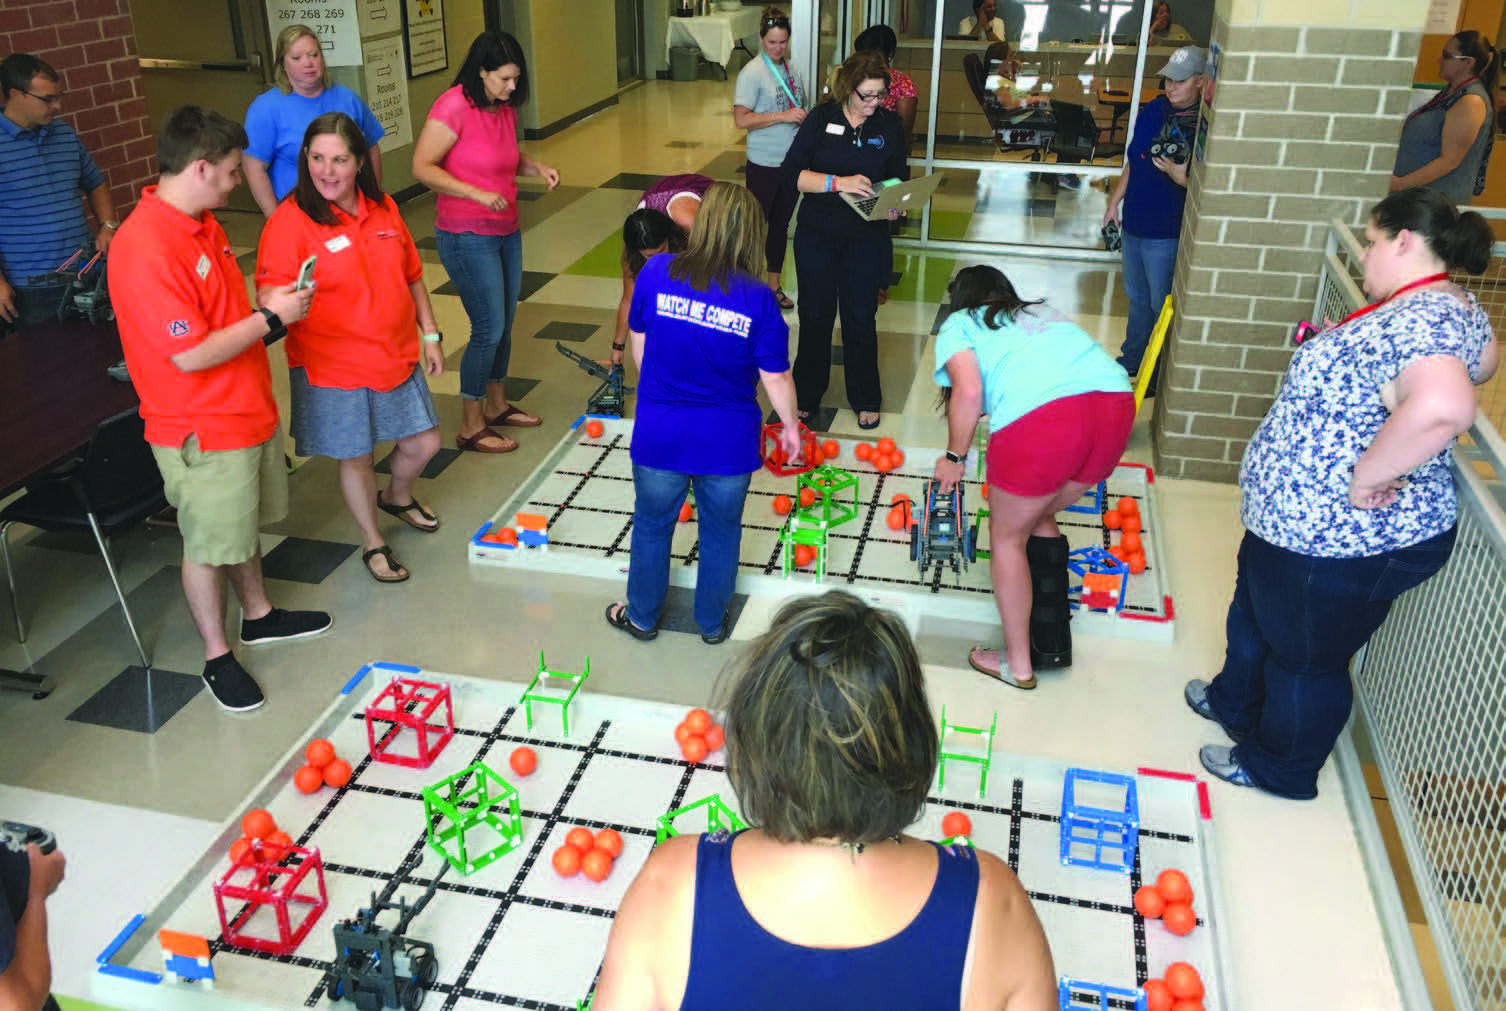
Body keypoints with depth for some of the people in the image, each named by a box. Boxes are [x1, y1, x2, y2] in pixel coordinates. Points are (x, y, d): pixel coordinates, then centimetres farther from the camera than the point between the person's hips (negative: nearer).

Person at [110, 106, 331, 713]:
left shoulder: (201, 223, 5)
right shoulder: (146, 251, -27)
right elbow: (191, 354, -27)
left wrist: (268, 303, 2)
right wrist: (269, 318, -19)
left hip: (247, 410, 9)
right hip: (202, 432, -9)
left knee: (243, 525, 24)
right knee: (209, 543, 8)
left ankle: (258, 615, 43)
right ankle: (217, 657, 24)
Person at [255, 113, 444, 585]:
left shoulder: (383, 208, 3)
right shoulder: (291, 220, -15)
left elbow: (412, 276, 12)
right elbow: (271, 294, -21)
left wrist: (429, 335, 12)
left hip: (397, 356, 5)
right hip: (334, 367, -5)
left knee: (423, 443, 15)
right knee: (355, 458, 9)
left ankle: (398, 497, 49)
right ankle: (372, 541, 33)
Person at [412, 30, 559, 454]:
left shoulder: (505, 108, 5)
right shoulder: (453, 106, -18)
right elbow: (422, 167, -20)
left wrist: (538, 166, 2)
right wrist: (477, 193, -28)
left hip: (506, 232, 8)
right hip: (468, 237, -8)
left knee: (504, 324, 15)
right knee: (489, 328, -6)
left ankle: (497, 405, 33)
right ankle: (470, 428, 7)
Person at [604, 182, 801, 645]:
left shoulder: (657, 272, -12)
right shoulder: (758, 299, -16)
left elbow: (639, 344, 2)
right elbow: (776, 378, -10)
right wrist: (790, 425, 9)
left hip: (660, 436, 1)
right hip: (729, 444, 0)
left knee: (651, 526, 22)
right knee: (721, 532, 21)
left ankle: (642, 617, 40)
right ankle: (712, 623, 39)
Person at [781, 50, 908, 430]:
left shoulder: (889, 124, -1)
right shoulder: (822, 118, -5)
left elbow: (899, 178, 9)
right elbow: (791, 172, -13)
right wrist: (839, 182, -26)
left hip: (867, 238, 0)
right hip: (816, 235, 0)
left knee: (860, 319, 8)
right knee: (815, 315, 11)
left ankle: (866, 400, 25)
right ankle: (806, 395, 29)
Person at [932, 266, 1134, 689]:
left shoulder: (958, 325, 19)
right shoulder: (1044, 312, 36)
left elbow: (969, 390, 0)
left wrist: (955, 457, 13)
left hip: (1041, 416, -6)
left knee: (1007, 538, 16)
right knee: (1039, 516, 28)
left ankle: (1017, 663, 27)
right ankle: (1052, 644, 37)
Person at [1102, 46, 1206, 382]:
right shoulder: (1153, 109, 1)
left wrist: (1180, 177, -32)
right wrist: (1115, 202, 16)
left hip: (1166, 233, -7)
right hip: (1134, 223, 7)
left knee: (1161, 305, 7)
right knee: (1137, 297, 23)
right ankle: (1131, 359, 41)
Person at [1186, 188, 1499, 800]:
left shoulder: (1413, 323, -30)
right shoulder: (1451, 309, 6)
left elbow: (1440, 406, -50)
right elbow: (1483, 358, 28)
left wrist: (1366, 476, -35)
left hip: (1340, 544, -11)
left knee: (1306, 657, 13)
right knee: (1256, 616, 30)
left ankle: (1280, 769, 37)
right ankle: (1236, 703, 55)